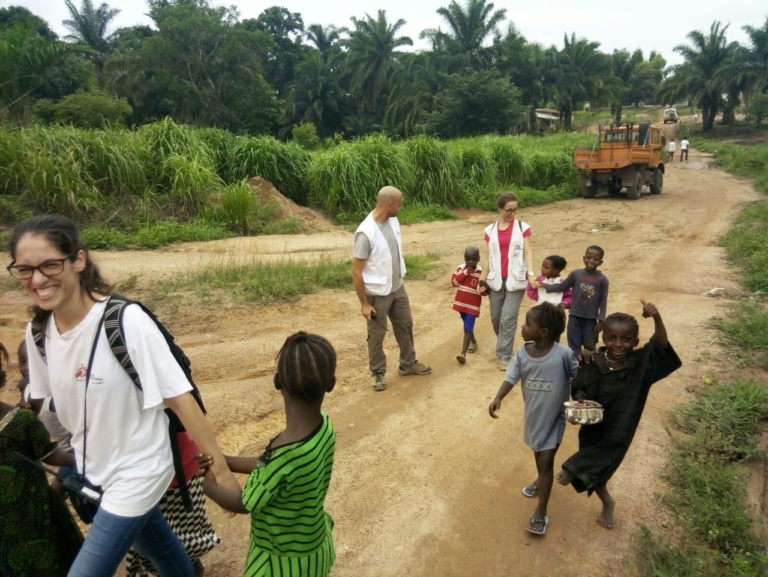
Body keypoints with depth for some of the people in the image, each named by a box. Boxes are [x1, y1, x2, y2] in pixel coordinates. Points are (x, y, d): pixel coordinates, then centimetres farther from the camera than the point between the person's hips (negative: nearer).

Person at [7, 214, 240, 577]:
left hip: (137, 472, -6)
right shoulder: (38, 330, -7)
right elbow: (49, 401, 8)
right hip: (91, 470, 6)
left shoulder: (126, 321, -26)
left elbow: (179, 398, -23)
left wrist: (220, 470, -19)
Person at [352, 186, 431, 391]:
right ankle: (379, 373, 29)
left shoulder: (393, 221, -3)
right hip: (377, 294, -8)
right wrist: (364, 303, -18)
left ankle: (408, 363, 41)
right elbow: (356, 271, -22)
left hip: (398, 287, 8)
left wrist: (399, 279, 18)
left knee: (405, 325, 21)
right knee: (377, 334, 10)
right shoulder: (366, 233, -27)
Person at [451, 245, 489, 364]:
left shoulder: (481, 272, -11)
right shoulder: (460, 268, -1)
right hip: (461, 302, 5)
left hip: (473, 304, -5)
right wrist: (464, 273, -18)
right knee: (467, 326, 22)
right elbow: (454, 282, -9)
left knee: (468, 328, -12)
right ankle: (473, 341, 45)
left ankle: (463, 353, -16)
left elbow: (485, 290, -8)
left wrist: (484, 290, -32)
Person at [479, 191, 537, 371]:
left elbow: (528, 252, -5)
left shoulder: (523, 227, -1)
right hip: (496, 280, 3)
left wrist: (531, 274, -18)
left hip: (515, 280, -3)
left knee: (508, 318, -7)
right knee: (495, 317, 11)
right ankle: (504, 348, 36)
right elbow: (487, 256, 8)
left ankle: (504, 356, 3)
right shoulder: (490, 230, 5)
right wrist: (482, 279, 4)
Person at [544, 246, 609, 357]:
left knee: (589, 346, 11)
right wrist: (545, 286, -3)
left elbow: (603, 301, -4)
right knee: (574, 345, 9)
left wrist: (601, 320, -5)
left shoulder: (602, 279, -7)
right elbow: (562, 287, 6)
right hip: (574, 316, 1)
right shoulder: (576, 274, -5)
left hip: (591, 318, -1)